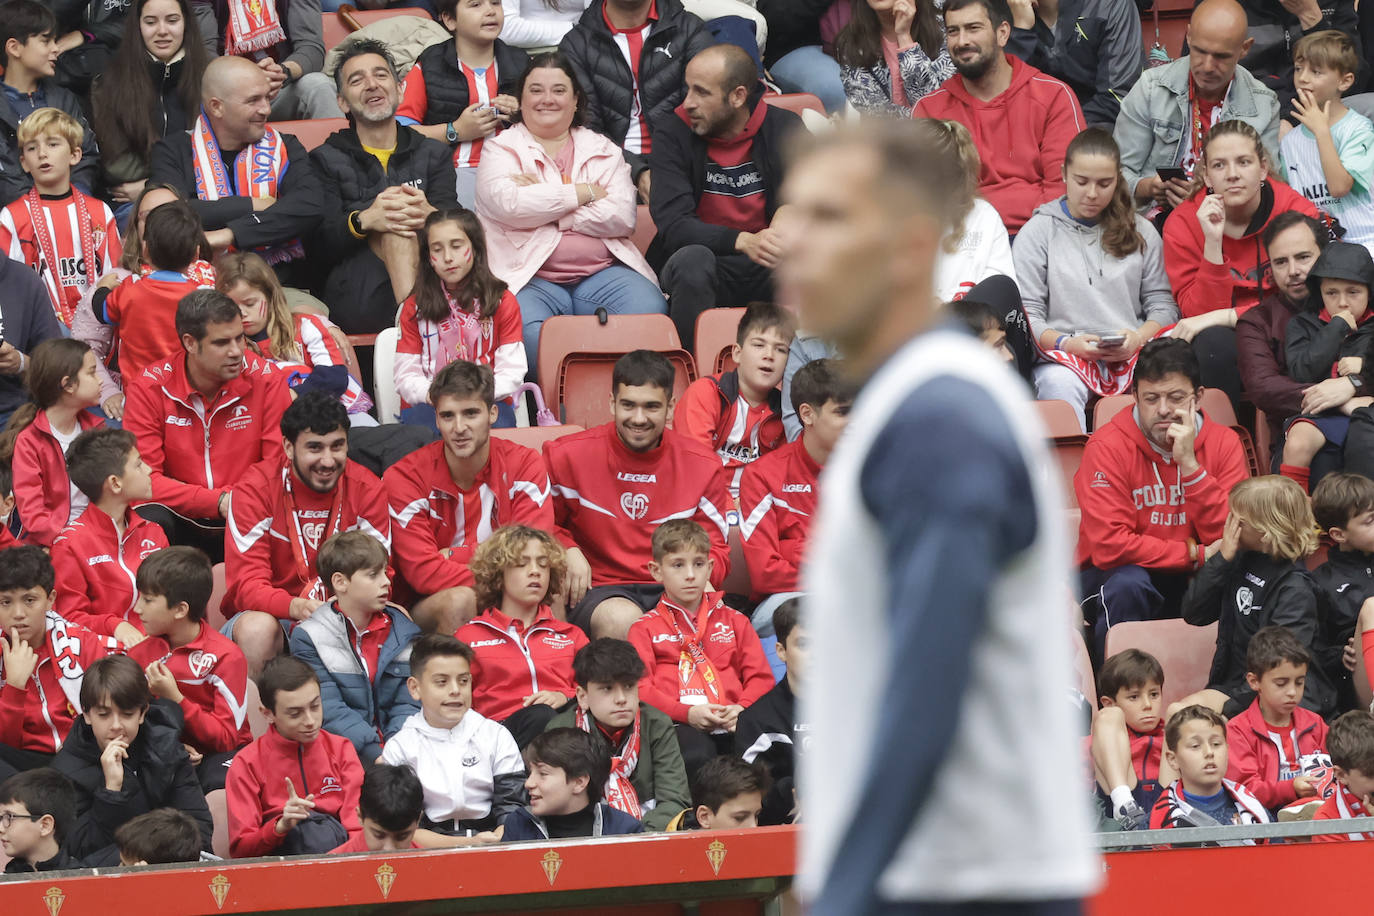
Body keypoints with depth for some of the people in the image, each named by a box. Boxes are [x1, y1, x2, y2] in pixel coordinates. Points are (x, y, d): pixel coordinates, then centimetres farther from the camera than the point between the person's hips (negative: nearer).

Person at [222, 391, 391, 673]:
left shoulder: (366, 488, -2)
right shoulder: (256, 488, -10)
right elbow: (247, 584, -15)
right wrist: (296, 607, -37)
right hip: (270, 614, -1)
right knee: (257, 628, -37)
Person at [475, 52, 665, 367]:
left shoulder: (602, 150, 20)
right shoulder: (501, 149, 13)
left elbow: (622, 216, 2)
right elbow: (507, 203, -9)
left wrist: (541, 206, -5)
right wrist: (584, 192, -3)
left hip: (601, 273, 3)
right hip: (531, 279, -3)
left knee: (648, 310, -28)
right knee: (530, 332, -36)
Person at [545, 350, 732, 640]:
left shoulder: (703, 466, 8)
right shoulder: (569, 456, 2)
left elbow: (716, 553, 13)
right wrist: (567, 551, -5)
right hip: (598, 591, -1)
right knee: (621, 619, -39)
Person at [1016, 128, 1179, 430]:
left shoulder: (1141, 232, 18)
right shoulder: (1039, 231, 11)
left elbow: (1162, 304, 13)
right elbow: (1026, 314, 3)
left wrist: (1138, 338, -9)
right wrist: (1065, 343, -15)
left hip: (1131, 357, 2)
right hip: (1064, 358, -2)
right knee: (1060, 385, -39)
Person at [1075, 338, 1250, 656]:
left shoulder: (1223, 443, -3)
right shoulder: (1108, 446, -11)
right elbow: (1109, 546, -20)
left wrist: (1190, 464, -21)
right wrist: (1196, 555, -17)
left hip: (1196, 582, 2)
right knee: (1128, 583, -35)